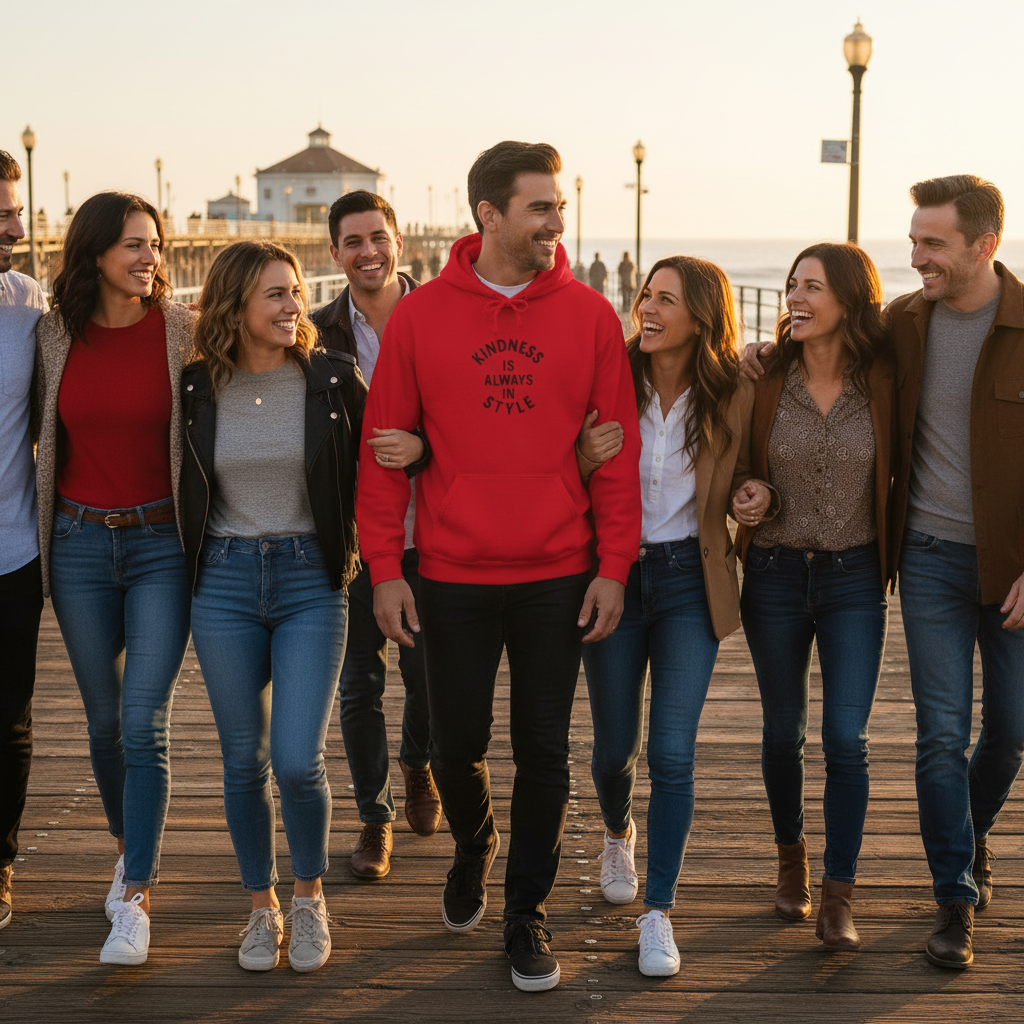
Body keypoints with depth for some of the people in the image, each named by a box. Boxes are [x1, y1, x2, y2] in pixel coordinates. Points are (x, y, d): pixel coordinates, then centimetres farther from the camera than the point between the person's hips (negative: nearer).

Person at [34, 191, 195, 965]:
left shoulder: (184, 331, -5)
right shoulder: (54, 336, 2)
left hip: (162, 544, -3)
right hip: (80, 543, 3)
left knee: (145, 723, -8)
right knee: (104, 719, 13)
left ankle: (136, 898, -1)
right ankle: (130, 850, 35)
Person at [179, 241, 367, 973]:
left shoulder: (333, 378, -4)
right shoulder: (197, 388, 0)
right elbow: (175, 483, 13)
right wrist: (181, 568, 10)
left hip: (310, 580, -1)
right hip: (224, 582, 2)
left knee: (298, 759, -8)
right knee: (244, 759, 8)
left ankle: (310, 898, 18)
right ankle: (262, 907, 27)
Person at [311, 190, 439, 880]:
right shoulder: (319, 334, 0)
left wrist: (424, 446, -27)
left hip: (426, 533, -1)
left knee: (428, 673, 10)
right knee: (360, 685, 6)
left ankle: (418, 762, 43)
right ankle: (375, 817, 24)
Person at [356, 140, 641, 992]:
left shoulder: (590, 316, 0)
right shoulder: (420, 315, -2)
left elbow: (618, 448, 1)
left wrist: (614, 566, -3)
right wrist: (384, 568, -3)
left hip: (559, 578, 0)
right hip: (452, 578, 0)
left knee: (544, 752, 6)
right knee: (457, 745, 10)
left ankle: (526, 914, 23)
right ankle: (473, 848, 42)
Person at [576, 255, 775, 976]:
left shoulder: (734, 396, -4)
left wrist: (758, 497, -10)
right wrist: (590, 454, -24)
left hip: (690, 581, -1)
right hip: (614, 573, 1)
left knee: (672, 754, -5)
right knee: (615, 746, 11)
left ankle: (659, 912, 8)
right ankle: (619, 834, 45)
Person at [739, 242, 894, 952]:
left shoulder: (883, 384, -6)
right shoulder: (767, 381, -4)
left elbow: (899, 472, 5)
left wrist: (892, 558, 1)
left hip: (853, 579, -1)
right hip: (776, 574, 1)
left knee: (846, 737, -7)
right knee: (784, 731, 12)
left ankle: (839, 899, 3)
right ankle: (792, 859, 34)